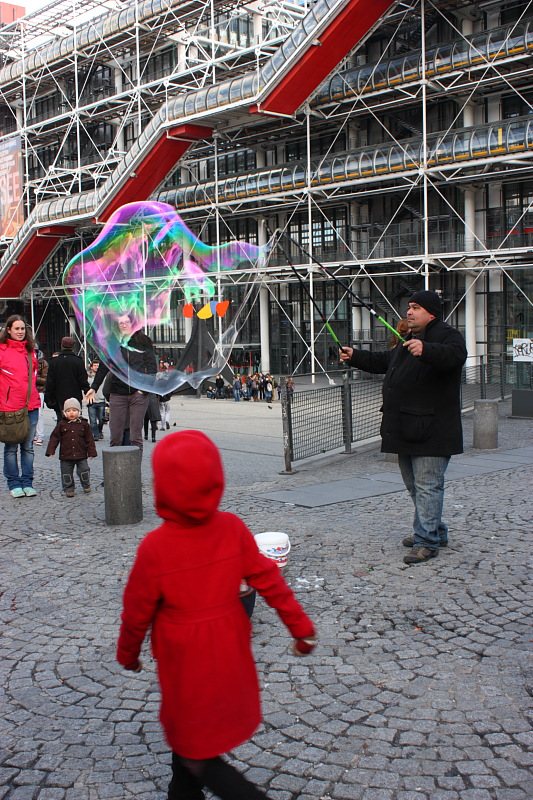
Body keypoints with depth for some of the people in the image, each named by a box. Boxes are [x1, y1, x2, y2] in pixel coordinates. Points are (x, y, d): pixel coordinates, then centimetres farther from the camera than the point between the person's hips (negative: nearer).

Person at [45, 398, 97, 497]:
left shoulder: (84, 424, 2)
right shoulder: (61, 425, 2)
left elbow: (89, 439, 5)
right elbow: (54, 438, 4)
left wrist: (91, 452, 2)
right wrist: (50, 450, -3)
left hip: (81, 455, 0)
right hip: (66, 455, 1)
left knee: (84, 471, 0)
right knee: (66, 473, 5)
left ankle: (86, 485, 22)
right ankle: (68, 489, 19)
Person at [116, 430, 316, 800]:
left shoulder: (155, 547, -24)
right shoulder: (233, 528, -14)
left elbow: (138, 611, -11)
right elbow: (268, 579, -8)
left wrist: (128, 653, 7)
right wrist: (301, 626, 3)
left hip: (185, 662, -5)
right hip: (229, 653, 5)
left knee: (196, 754, 11)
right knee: (184, 730, 27)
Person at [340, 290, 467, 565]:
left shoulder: (448, 336, -9)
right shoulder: (408, 341, 21)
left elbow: (454, 355, -32)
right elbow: (383, 361, 34)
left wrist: (425, 350, -49)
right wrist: (354, 356, 26)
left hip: (431, 430, -10)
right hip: (406, 429, 10)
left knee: (427, 485, -9)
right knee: (414, 485, 18)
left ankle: (426, 542, -6)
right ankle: (435, 532, 31)